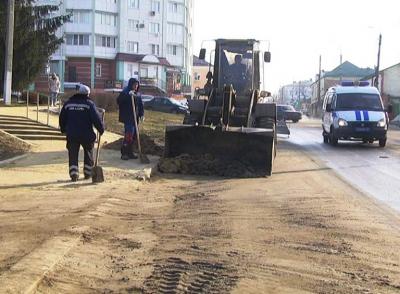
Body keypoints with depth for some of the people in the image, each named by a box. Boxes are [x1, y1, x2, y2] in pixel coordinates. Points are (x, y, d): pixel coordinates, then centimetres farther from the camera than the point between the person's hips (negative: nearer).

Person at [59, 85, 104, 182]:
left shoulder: (68, 103, 7)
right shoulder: (89, 104, -6)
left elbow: (62, 118, 14)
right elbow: (96, 118, -13)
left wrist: (63, 130, 27)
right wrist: (101, 129, -1)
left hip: (72, 135, 2)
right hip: (86, 135, -2)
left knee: (73, 155, 6)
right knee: (88, 154, 17)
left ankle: (73, 174, -4)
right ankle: (88, 173, 20)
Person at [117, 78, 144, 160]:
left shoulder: (138, 94, 11)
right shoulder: (125, 92, -9)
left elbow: (141, 105, 17)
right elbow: (119, 101, -21)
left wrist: (142, 114, 4)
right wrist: (128, 95, -29)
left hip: (135, 118, 7)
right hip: (128, 118, -7)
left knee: (133, 135, 10)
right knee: (129, 135, -12)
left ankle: (130, 152, 19)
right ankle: (124, 153, -5)